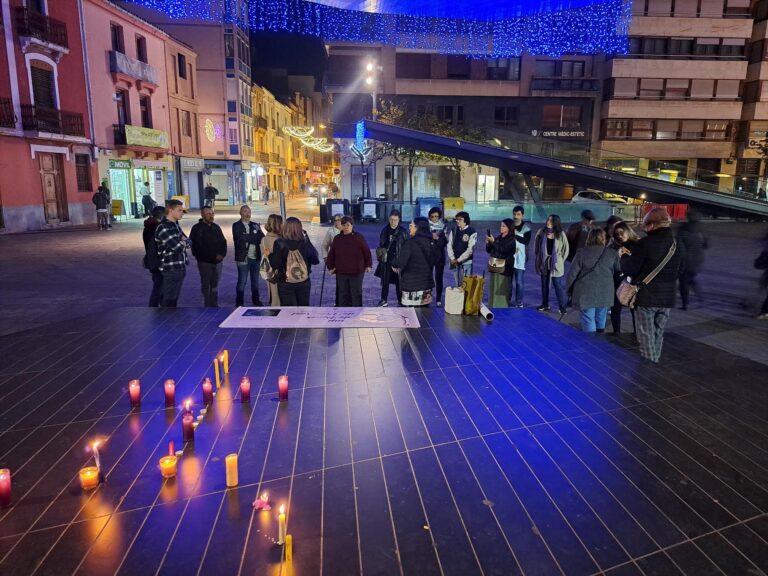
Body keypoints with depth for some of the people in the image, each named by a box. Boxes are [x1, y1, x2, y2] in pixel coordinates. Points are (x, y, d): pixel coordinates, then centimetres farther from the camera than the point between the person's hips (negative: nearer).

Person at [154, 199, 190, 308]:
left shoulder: (175, 225, 11)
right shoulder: (163, 228, -18)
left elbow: (188, 241, 12)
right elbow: (177, 247, -23)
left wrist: (183, 241, -10)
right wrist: (183, 243, -2)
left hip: (180, 267, 9)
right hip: (171, 269, -9)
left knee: (174, 297, 17)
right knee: (169, 299, 0)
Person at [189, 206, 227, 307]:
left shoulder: (216, 227, 12)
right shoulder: (197, 228, -3)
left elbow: (223, 242, 15)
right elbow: (194, 246, -7)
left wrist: (222, 254, -3)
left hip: (218, 261, 4)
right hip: (204, 262, -4)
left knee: (215, 285, 10)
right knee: (206, 285, 0)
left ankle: (214, 305, 16)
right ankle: (207, 306, 6)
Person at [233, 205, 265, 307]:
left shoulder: (255, 225, 11)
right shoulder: (236, 225, -2)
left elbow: (262, 238, 0)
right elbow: (241, 238, -17)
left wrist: (248, 239, -16)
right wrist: (255, 237, -11)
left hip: (256, 257, 5)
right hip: (243, 258, -4)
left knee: (255, 280, 14)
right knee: (242, 281, 1)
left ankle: (256, 300, 26)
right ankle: (239, 302, 11)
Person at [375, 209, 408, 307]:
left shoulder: (403, 231, -1)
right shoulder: (385, 230, 6)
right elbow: (381, 245, 12)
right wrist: (380, 256, 5)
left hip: (398, 260, -2)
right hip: (386, 260, 2)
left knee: (399, 281, 4)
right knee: (385, 281, 6)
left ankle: (401, 301, 15)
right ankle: (383, 300, 15)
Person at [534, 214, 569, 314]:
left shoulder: (561, 234, -6)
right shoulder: (541, 232, -2)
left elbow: (565, 249, 3)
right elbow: (536, 248, 5)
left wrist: (560, 261, 2)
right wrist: (537, 261, 4)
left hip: (556, 265, -2)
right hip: (544, 264, 2)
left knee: (559, 286, -2)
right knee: (544, 285, 12)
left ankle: (562, 307, 4)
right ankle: (545, 305, 24)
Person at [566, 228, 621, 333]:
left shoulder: (582, 253, -7)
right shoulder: (612, 253, -2)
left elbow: (572, 273, -5)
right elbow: (619, 270, 9)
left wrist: (570, 290, 7)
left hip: (586, 293, -2)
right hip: (605, 293, 3)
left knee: (588, 320, 3)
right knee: (601, 319, 17)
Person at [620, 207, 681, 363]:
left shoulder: (645, 243, -15)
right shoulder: (676, 244, 6)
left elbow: (629, 269, -13)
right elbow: (676, 272, 17)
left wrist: (623, 256, 7)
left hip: (646, 297, -6)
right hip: (667, 298, 6)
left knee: (647, 338, 1)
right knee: (658, 335, 17)